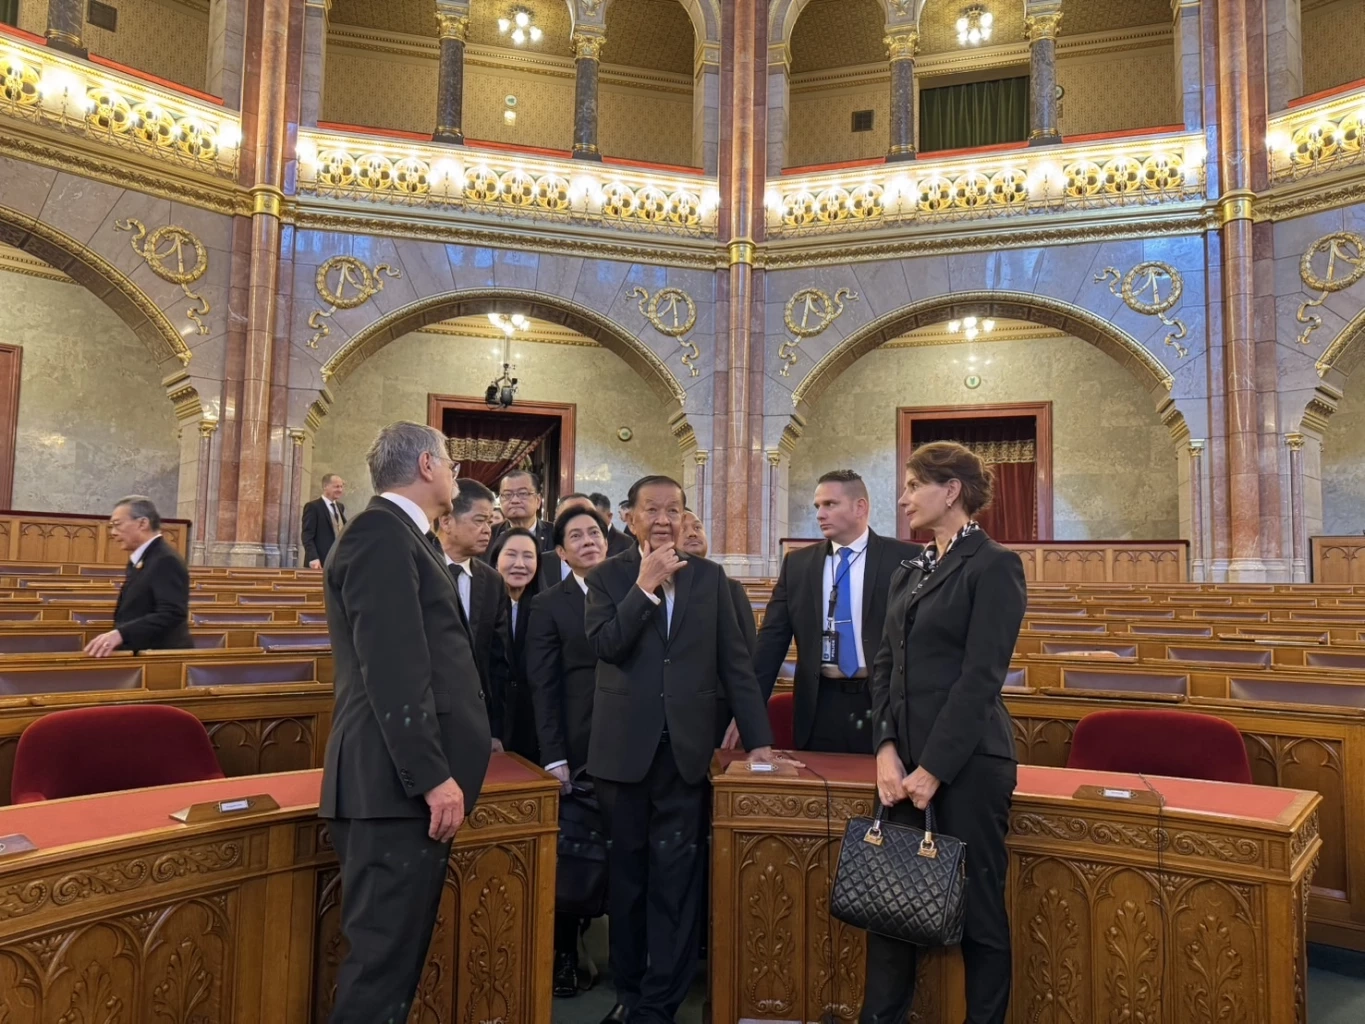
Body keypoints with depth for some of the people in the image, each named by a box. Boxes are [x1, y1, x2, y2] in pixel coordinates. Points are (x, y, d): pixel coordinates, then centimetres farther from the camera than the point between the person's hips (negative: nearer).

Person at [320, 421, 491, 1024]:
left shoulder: (400, 536, 18)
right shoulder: (382, 534, -14)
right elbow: (393, 670, -21)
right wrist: (433, 775, -21)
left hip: (411, 776, 10)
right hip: (401, 783, -10)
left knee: (397, 949, 16)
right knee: (384, 954, -2)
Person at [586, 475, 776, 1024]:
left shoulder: (710, 576, 6)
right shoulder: (607, 576, 3)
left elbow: (734, 660, 4)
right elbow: (605, 645, -13)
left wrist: (758, 738, 1)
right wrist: (646, 585, -16)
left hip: (685, 747, 0)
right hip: (624, 746, 0)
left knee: (675, 877, 4)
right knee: (626, 873, 13)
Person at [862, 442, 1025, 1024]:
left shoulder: (994, 566, -9)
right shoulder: (908, 573, 14)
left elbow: (980, 677, -15)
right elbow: (885, 666, 10)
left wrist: (933, 769, -16)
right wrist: (887, 749, -3)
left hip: (967, 763, -7)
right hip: (903, 761, 7)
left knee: (978, 909, 7)